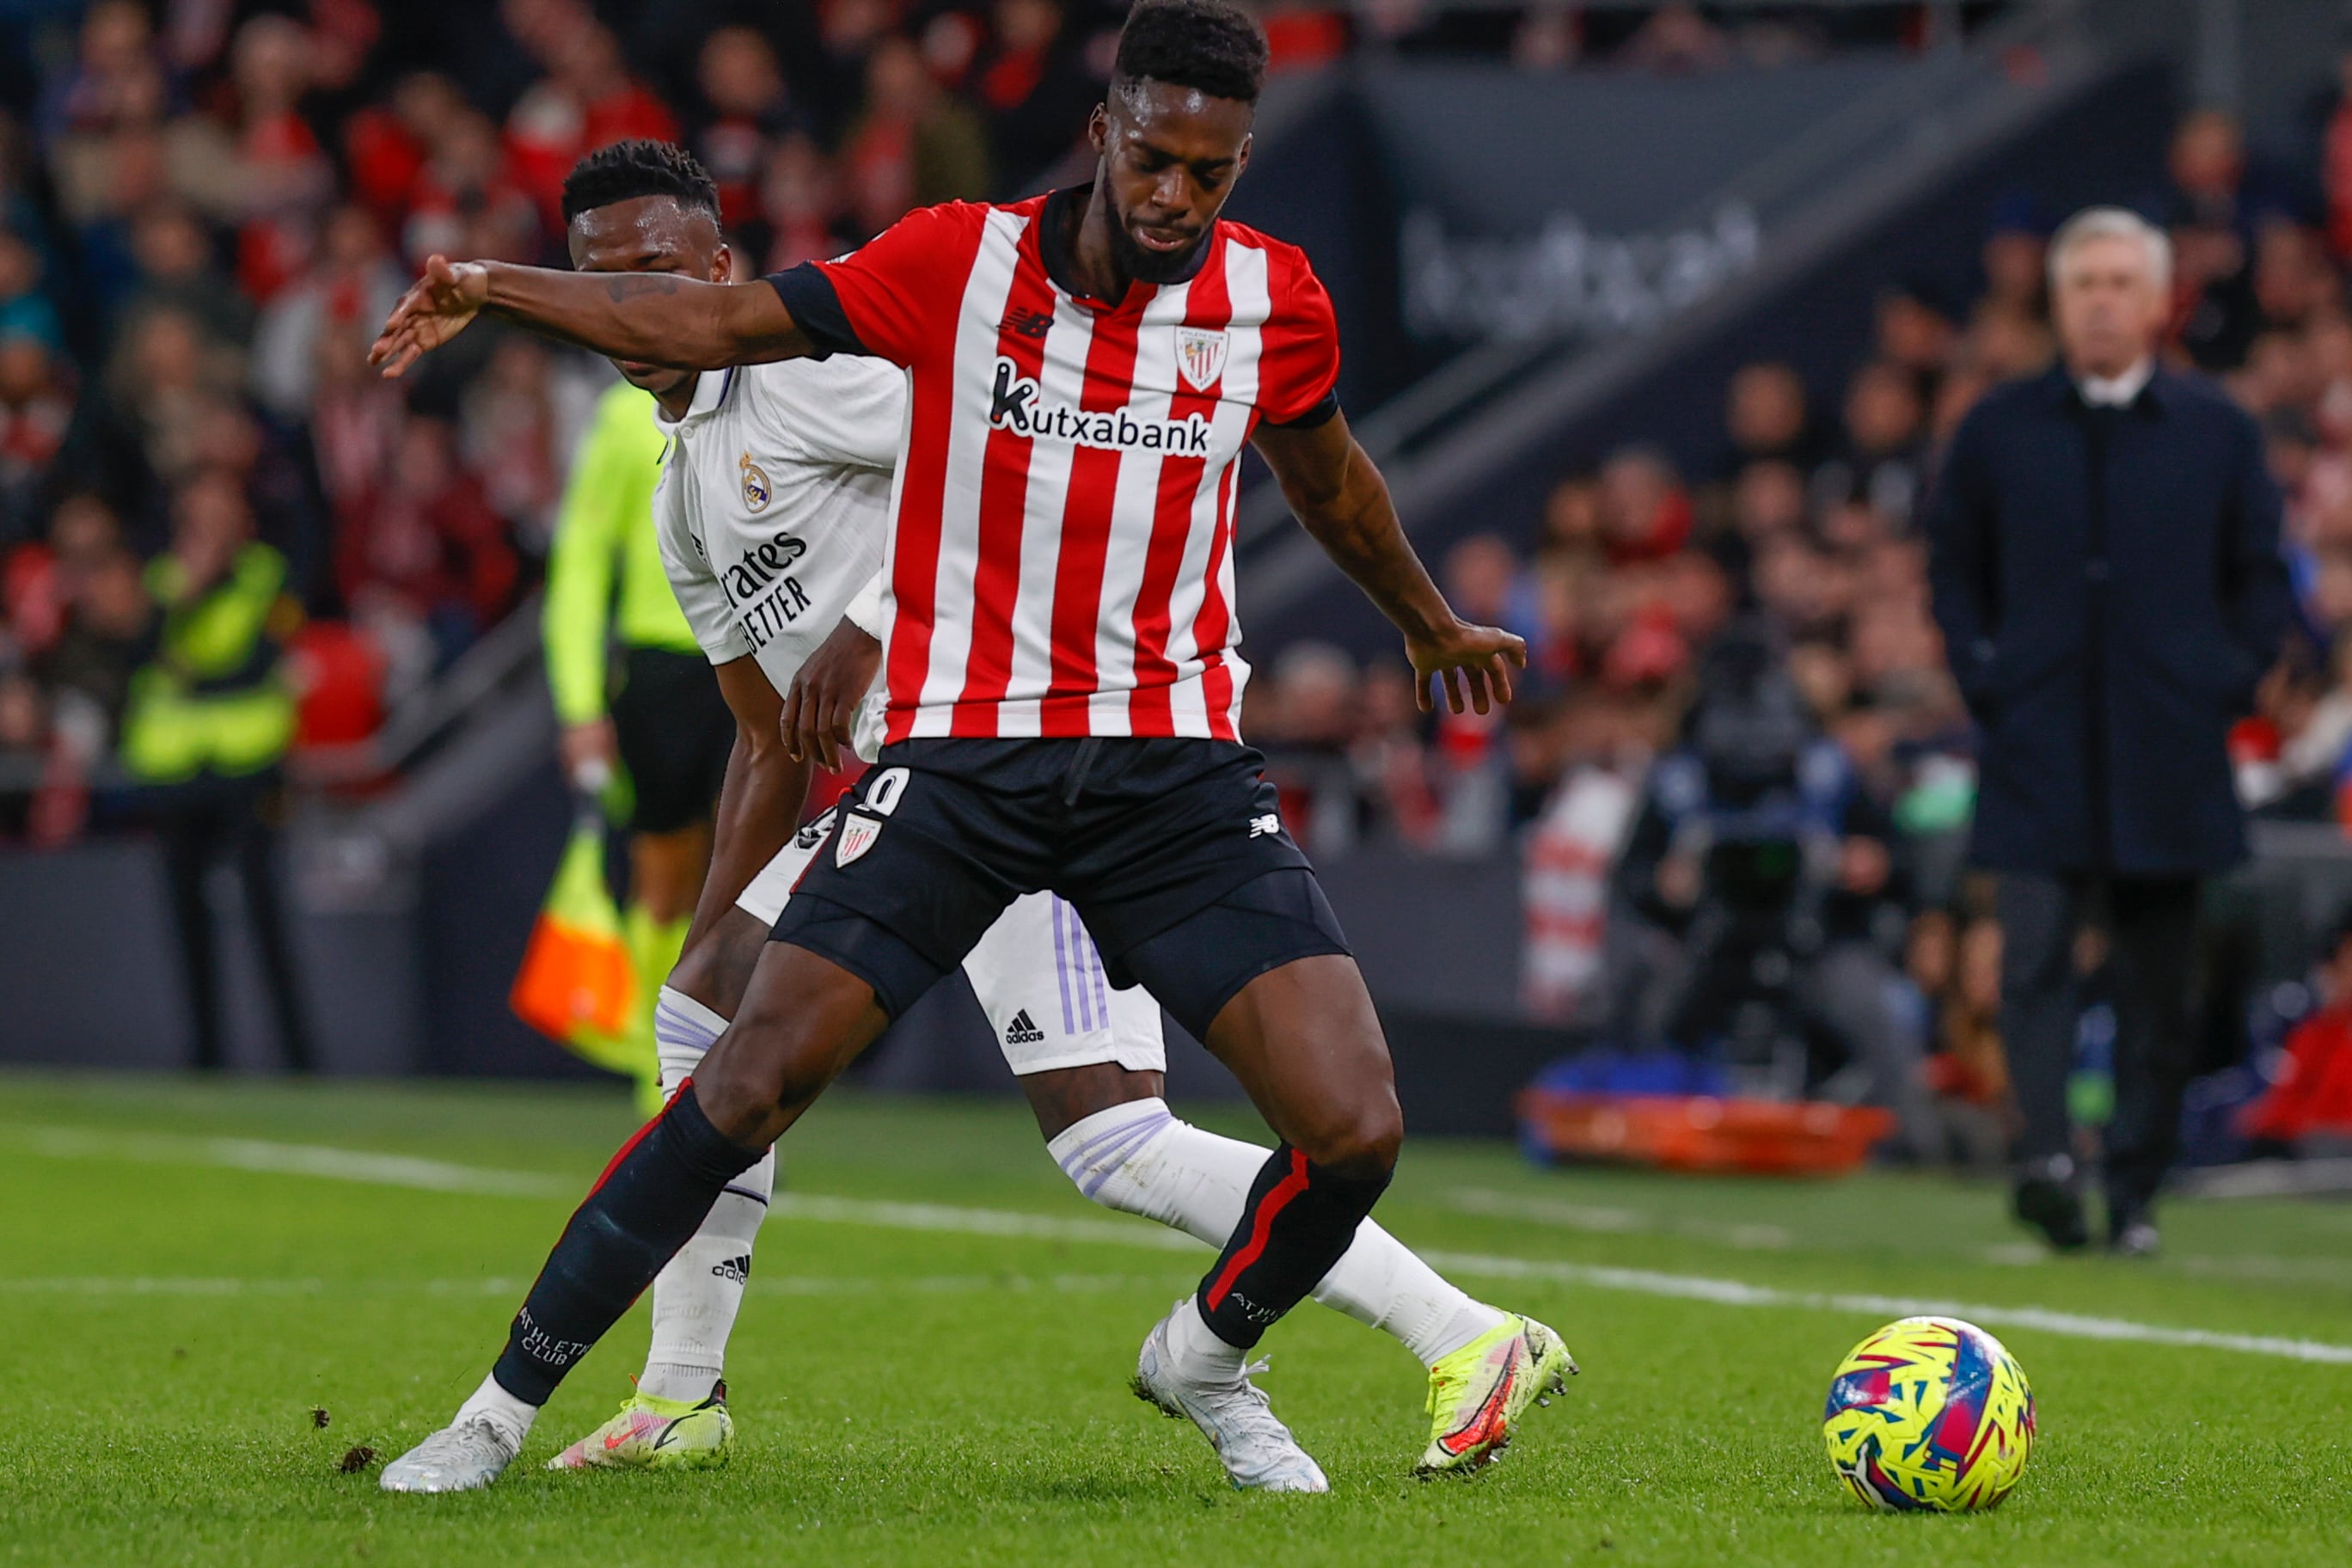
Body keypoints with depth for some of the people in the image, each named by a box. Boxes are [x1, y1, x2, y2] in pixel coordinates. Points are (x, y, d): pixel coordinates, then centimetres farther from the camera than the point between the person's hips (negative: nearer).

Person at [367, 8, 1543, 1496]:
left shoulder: (1273, 300, 2)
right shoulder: (958, 261, -5)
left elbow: (1326, 469, 23)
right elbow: (718, 324, -2)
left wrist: (1434, 624, 39)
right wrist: (495, 285, -14)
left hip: (1177, 761, 2)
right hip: (960, 747, -2)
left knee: (1355, 1130, -10)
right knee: (751, 1084, -13)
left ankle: (1205, 1360, 21)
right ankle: (503, 1406, 2)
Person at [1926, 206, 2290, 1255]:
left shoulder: (2218, 432, 7)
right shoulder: (1997, 431, 7)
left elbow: (2260, 578, 12)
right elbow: (1953, 568, 14)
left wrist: (2230, 688, 1)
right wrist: (1982, 682, 2)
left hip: (2169, 758, 1)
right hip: (2037, 755, -1)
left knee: (2159, 983, 4)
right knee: (2035, 953, -16)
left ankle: (2136, 1190, 12)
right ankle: (2046, 1158, -24)